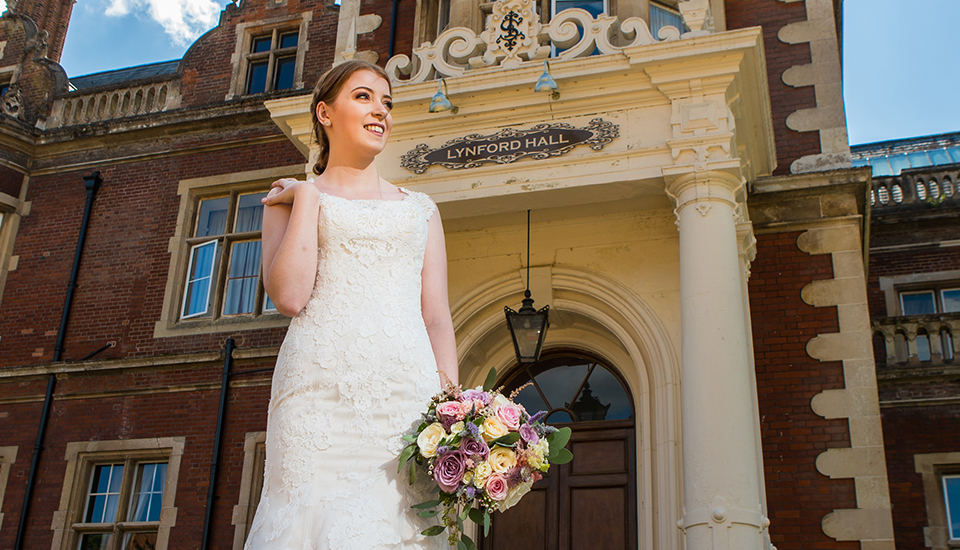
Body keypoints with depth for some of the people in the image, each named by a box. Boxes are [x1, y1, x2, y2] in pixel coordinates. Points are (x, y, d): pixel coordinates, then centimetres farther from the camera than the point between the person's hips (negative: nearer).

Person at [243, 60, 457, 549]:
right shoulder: (291, 199, 16)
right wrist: (308, 196, 5)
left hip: (408, 389, 2)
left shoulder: (419, 208, 22)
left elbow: (436, 315, 13)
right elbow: (289, 295, -2)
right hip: (321, 389, -2)